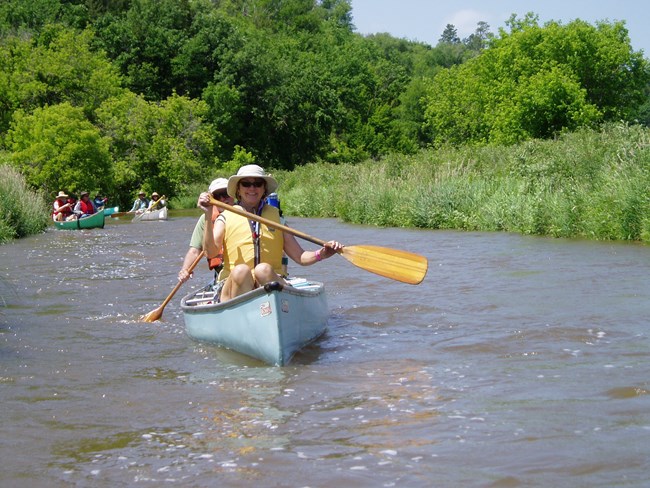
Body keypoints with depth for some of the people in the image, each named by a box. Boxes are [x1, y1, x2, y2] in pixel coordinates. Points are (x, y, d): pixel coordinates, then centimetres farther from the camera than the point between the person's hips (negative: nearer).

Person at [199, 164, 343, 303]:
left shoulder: (276, 216, 17)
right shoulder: (227, 217, 12)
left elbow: (300, 257, 10)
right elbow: (210, 252, -6)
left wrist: (322, 254, -10)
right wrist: (208, 216, -14)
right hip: (233, 284, -1)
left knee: (263, 269, -32)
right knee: (241, 271, -34)